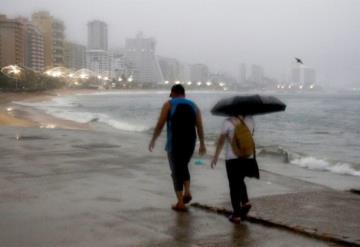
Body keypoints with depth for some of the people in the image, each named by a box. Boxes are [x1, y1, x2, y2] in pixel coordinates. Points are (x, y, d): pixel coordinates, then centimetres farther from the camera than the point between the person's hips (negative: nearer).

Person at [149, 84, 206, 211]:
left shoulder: (169, 104, -1)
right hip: (189, 143, 4)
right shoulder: (193, 106, 9)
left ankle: (180, 203, 4)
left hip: (174, 143, -4)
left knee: (176, 172, 5)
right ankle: (187, 192, 10)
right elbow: (199, 126, 3)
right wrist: (202, 144, 7)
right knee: (183, 166, 26)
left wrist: (153, 140, 5)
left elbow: (160, 125, -5)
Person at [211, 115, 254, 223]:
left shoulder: (228, 122, -11)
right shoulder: (250, 120, 1)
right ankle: (245, 202, 8)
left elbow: (221, 140, -8)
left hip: (232, 158, -4)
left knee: (234, 185, 5)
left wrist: (215, 156, 0)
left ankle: (236, 214, 6)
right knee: (240, 181, 26)